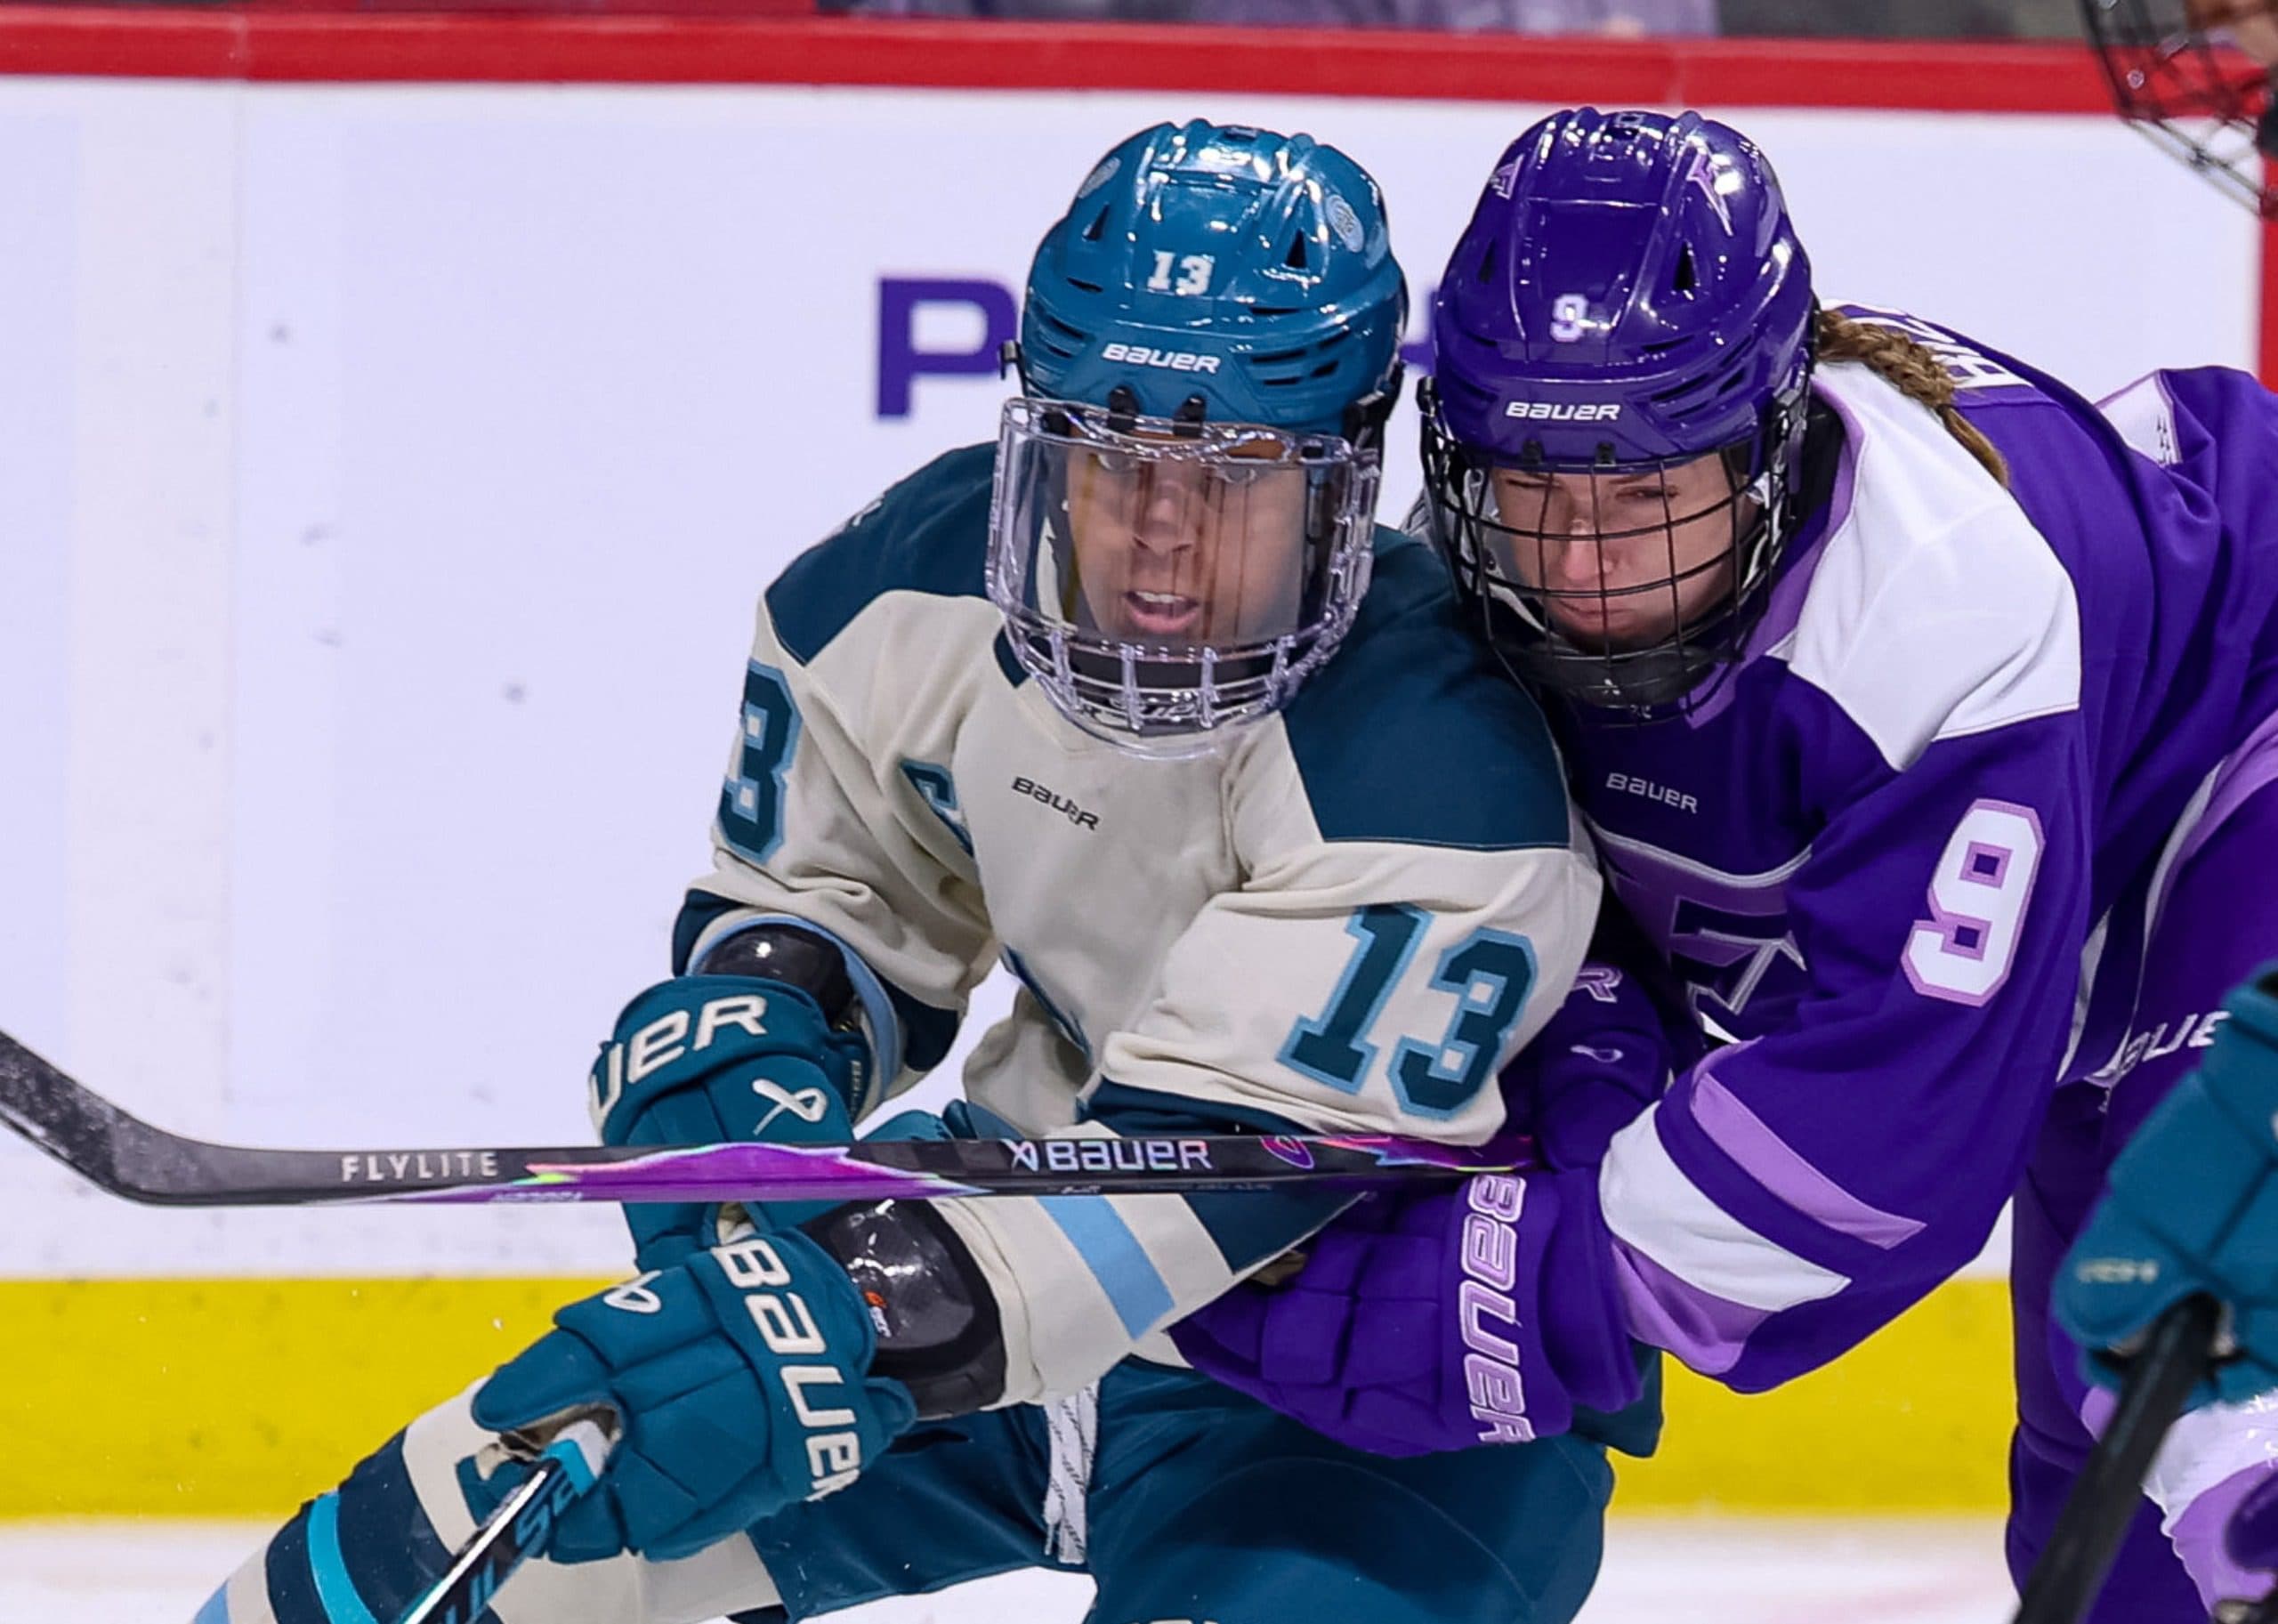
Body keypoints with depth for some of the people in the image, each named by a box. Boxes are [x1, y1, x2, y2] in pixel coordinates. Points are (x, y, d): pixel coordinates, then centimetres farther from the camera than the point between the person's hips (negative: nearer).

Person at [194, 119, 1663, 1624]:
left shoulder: (1443, 775, -31)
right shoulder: (925, 575, -11)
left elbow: (1210, 1168, -37)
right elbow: (821, 885, 6)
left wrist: (852, 1317, -48)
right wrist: (744, 1045, -17)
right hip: (1045, 1203, 6)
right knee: (518, 1491, 3)